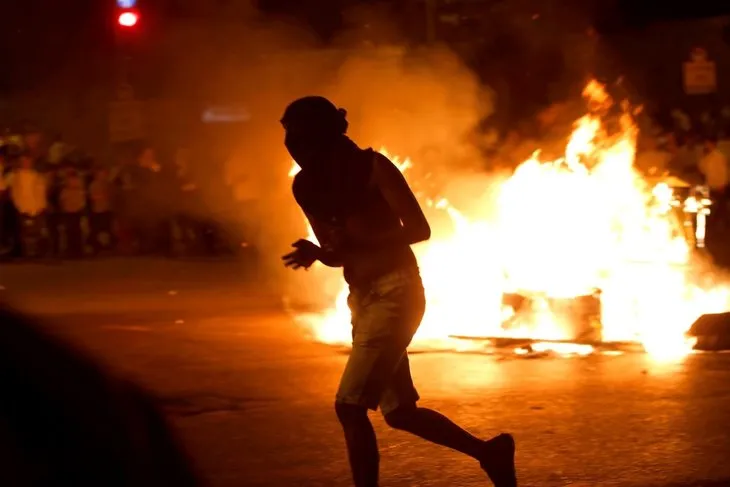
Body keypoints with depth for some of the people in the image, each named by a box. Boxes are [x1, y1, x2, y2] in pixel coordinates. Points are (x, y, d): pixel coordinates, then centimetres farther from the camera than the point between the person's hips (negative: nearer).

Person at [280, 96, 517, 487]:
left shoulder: (372, 168, -12)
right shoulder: (307, 187, 5)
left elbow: (420, 229, -12)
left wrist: (361, 241, -23)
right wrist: (314, 253, -10)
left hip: (397, 291, -8)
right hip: (362, 297, 8)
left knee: (349, 406, -14)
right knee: (398, 411, 10)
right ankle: (488, 452, 26)